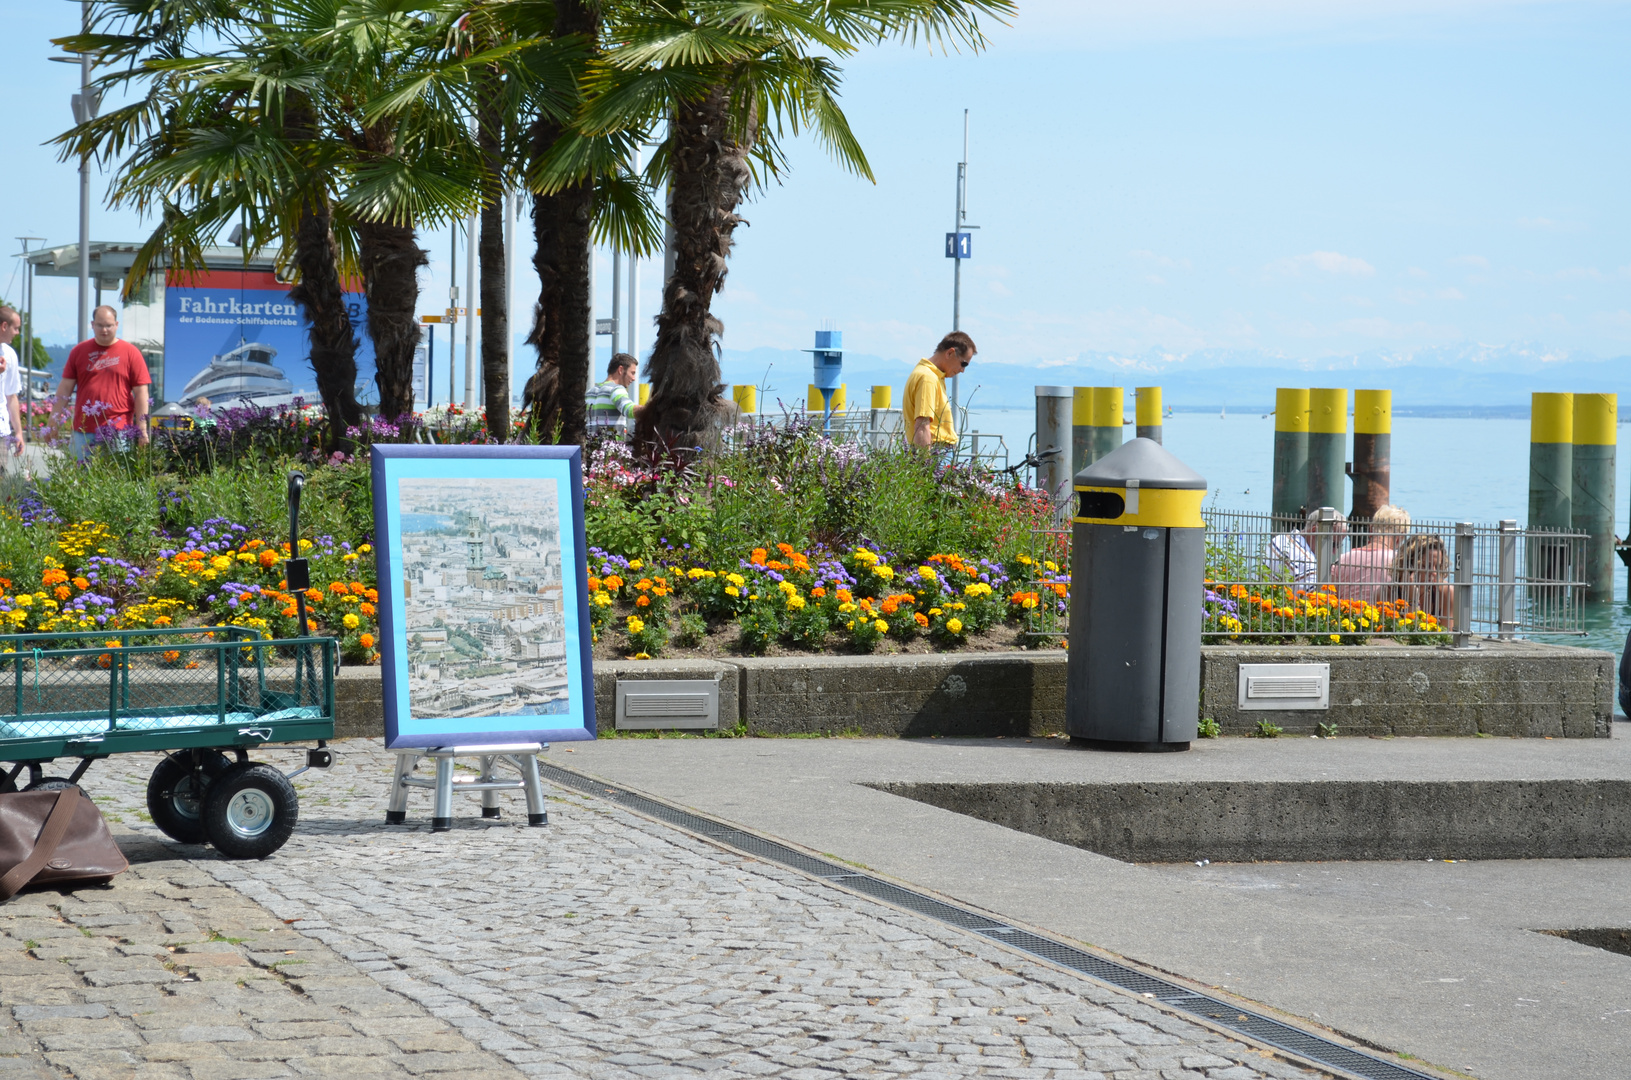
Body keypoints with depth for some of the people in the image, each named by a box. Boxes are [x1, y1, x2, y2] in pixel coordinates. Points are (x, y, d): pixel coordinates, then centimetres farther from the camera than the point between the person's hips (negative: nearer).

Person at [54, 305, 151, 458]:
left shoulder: (131, 352, 4)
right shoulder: (79, 351, 11)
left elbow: (141, 393, 2)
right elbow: (65, 389, 12)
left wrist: (142, 429, -4)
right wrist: (53, 425, 8)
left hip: (118, 431, -2)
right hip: (83, 432, 2)